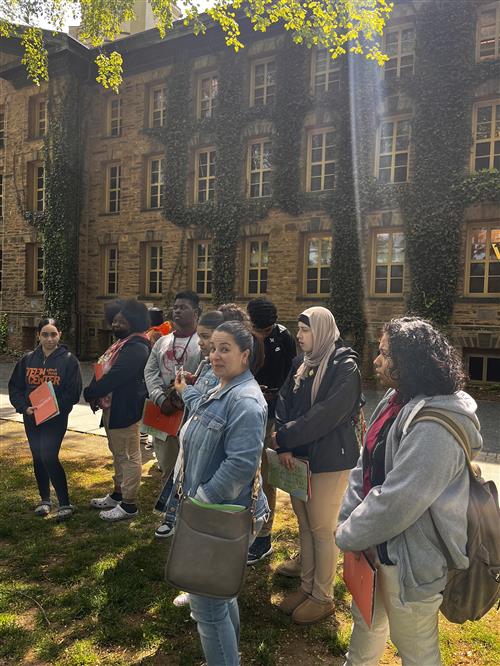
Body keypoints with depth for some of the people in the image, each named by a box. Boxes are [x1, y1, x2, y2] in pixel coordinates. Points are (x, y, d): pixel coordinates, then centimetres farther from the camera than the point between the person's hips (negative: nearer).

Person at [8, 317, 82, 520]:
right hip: (31, 419, 5)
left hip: (56, 418, -5)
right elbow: (14, 386, 6)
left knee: (49, 458, -13)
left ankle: (65, 504, -1)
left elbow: (73, 392, -10)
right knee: (38, 459, 13)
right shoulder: (28, 360, 5)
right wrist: (24, 407, -10)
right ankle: (45, 500, 30)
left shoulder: (69, 360, -7)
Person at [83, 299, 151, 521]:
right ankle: (118, 494, 37)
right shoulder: (121, 344, 13)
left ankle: (129, 505, 12)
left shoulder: (136, 348, -21)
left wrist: (90, 393, -11)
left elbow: (114, 377, -25)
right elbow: (103, 371, 14)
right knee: (118, 453, 21)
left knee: (128, 456, 0)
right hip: (111, 407, 11)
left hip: (124, 410, -11)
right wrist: (95, 393, -2)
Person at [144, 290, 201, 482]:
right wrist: (161, 399, -9)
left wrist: (180, 399, -16)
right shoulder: (162, 341, 15)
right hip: (162, 412, 6)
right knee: (166, 466, 18)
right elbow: (150, 372, 7)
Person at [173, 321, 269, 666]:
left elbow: (241, 464, -30)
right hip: (213, 510, 10)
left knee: (207, 602, 3)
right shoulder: (222, 391, 7)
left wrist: (202, 499, -23)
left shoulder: (245, 400, -24)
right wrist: (187, 391, 37)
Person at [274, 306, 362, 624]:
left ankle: (323, 597, 25)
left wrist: (286, 437, -17)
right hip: (300, 456, 7)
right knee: (305, 525, 17)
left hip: (331, 460, -6)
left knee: (323, 530, 6)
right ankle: (307, 586, 35)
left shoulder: (345, 367, -14)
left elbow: (326, 415, -22)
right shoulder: (301, 365, 8)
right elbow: (284, 404, 2)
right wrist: (284, 447, -11)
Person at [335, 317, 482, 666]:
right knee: (366, 618, 29)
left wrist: (348, 536, -15)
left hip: (411, 560, -8)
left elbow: (397, 502, -29)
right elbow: (365, 467, 4)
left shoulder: (434, 428, -30)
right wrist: (349, 520, -5)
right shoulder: (395, 401, 0)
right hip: (378, 545, 8)